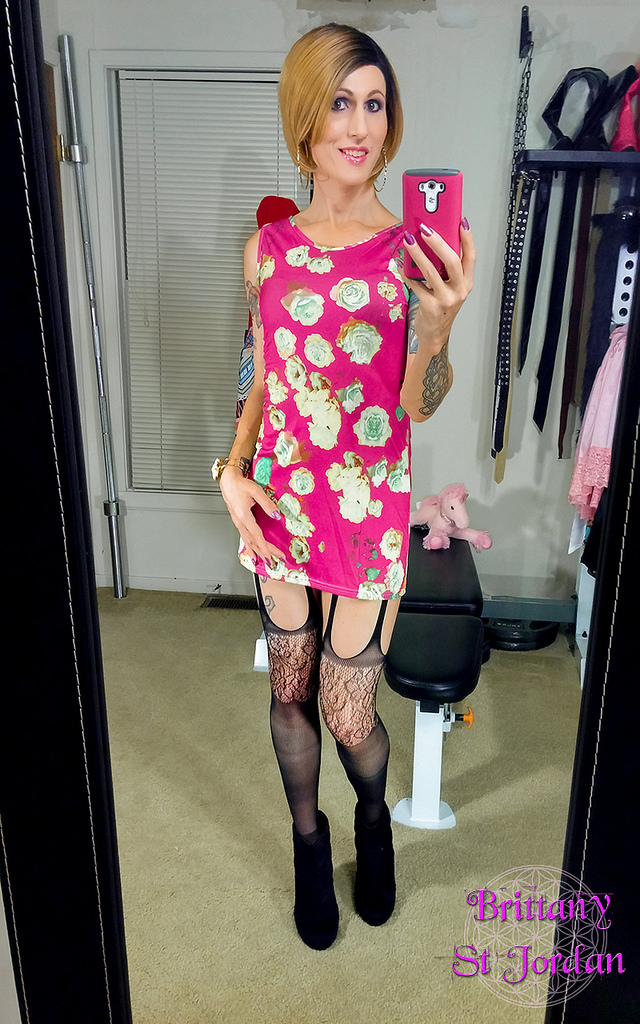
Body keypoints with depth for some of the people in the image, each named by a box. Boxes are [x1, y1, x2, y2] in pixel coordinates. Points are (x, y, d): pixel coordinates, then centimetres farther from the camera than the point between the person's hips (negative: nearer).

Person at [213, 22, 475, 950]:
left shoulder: (416, 252, -7)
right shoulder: (269, 249, 2)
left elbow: (418, 407, -13)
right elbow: (264, 380, 10)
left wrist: (438, 323, -31)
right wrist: (233, 471, -3)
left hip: (369, 508, -2)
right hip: (277, 502, 3)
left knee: (348, 716, 6)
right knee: (290, 691, 16)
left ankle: (374, 815, 43)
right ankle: (309, 839, 43)